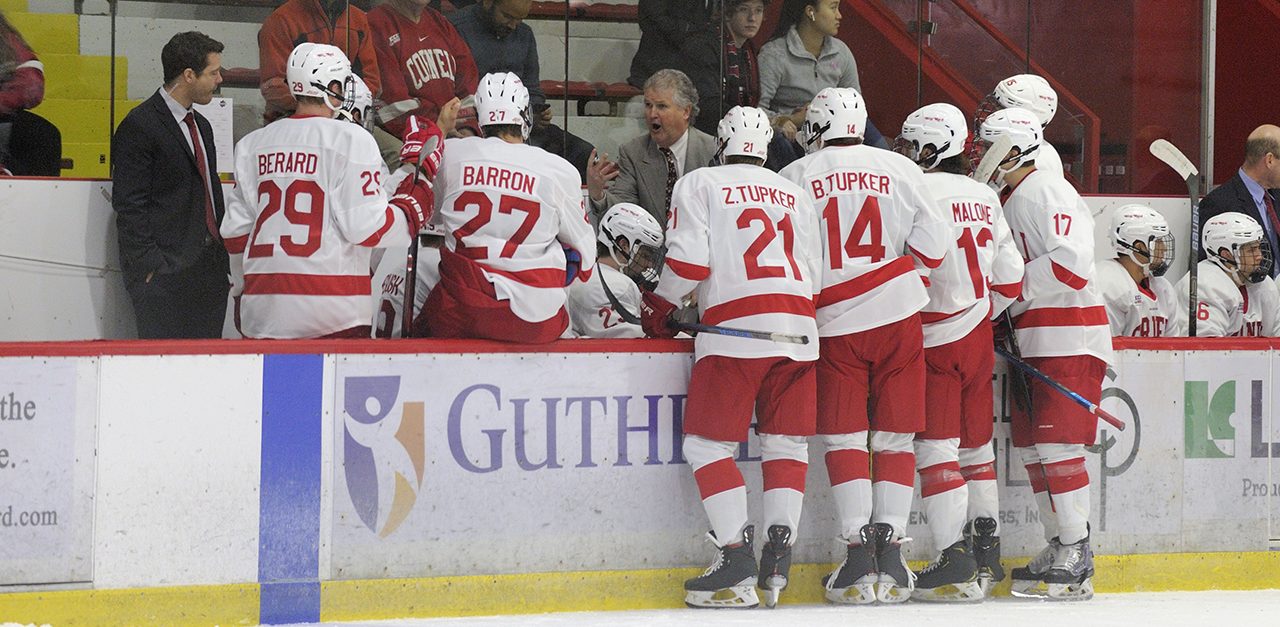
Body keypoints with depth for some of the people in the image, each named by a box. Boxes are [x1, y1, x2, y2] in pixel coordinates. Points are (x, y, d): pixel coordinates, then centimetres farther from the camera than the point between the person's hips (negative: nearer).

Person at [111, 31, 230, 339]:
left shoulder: (201, 126, 19)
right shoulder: (139, 126, -9)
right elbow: (129, 206, -12)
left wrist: (221, 260, 17)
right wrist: (152, 267, -17)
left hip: (208, 270, 8)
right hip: (165, 273, -8)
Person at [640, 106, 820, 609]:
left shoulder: (699, 185, 7)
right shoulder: (795, 194, 22)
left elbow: (689, 261, -2)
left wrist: (658, 308, 13)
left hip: (734, 329, -5)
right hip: (798, 330, 5)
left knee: (708, 444, 2)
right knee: (786, 442, 11)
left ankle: (737, 561, -9)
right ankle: (778, 559, -2)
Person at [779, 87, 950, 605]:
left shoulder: (794, 178, 2)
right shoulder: (900, 169, 4)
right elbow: (934, 239, 2)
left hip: (834, 325, -1)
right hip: (899, 317, 1)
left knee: (843, 439, 4)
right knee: (895, 438, 7)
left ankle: (858, 562, -6)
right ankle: (890, 558, 1)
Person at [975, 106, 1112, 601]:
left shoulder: (1048, 194, -12)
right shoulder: (1008, 201, 19)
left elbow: (1070, 264, -23)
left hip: (1069, 341, -10)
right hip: (1032, 343, 10)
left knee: (1057, 444, -12)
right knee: (1031, 447, 10)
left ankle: (1075, 560, -10)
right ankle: (1058, 551, 16)